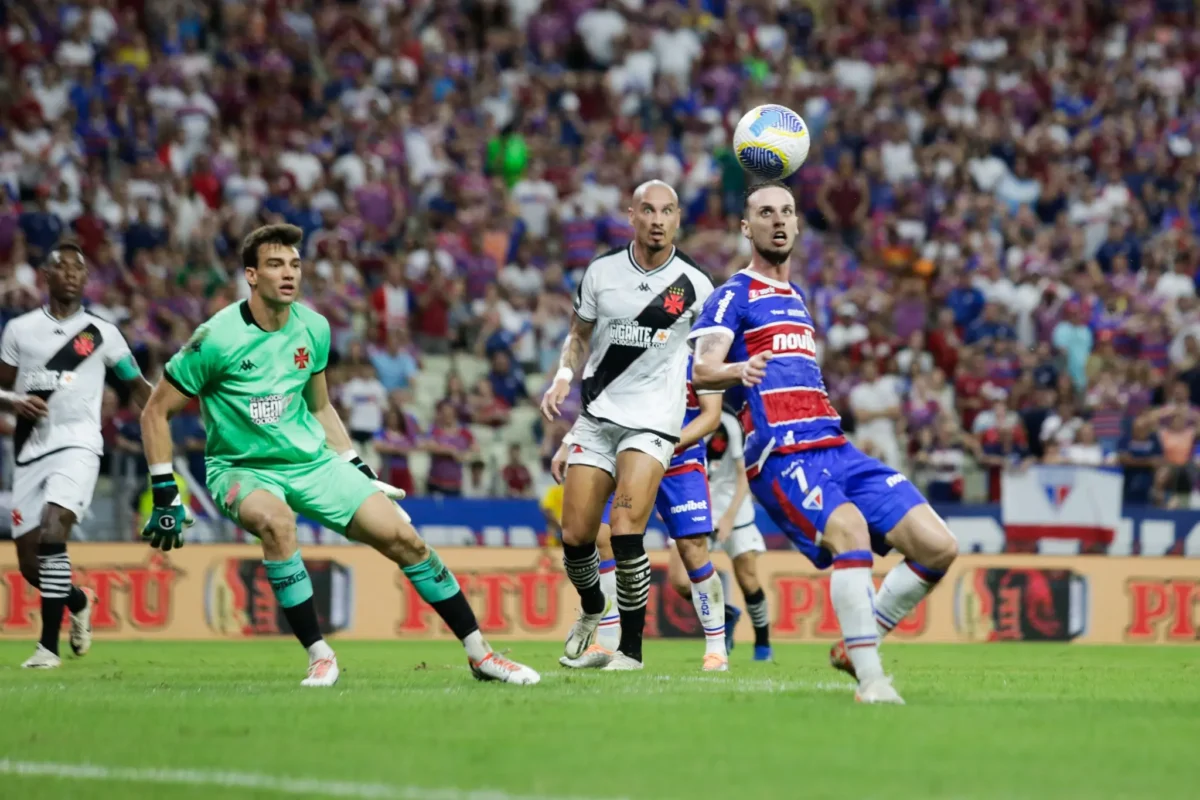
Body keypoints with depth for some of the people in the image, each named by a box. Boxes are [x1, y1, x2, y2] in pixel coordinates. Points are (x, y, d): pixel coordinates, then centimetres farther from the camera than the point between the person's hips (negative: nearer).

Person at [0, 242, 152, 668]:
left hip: (76, 446, -3)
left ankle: (49, 645, -23)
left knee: (52, 532, -26)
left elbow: (137, 385, 15)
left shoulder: (101, 333, 7)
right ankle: (79, 601, 36)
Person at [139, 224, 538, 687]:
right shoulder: (217, 339, -17)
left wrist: (360, 471, 14)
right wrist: (165, 498, -12)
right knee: (276, 521, -39)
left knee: (403, 538, -5)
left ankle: (480, 655, 8)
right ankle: (319, 656, -25)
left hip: (312, 462, 5)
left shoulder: (313, 329, 0)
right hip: (242, 470, -5)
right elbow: (155, 412, -9)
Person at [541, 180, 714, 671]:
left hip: (653, 422, -3)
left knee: (625, 533, -20)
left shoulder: (693, 285, -2)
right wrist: (564, 376, -1)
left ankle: (631, 648, -7)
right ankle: (592, 611, 31)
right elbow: (579, 335, 17)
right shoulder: (601, 273, 3)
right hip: (597, 417, 3)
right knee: (575, 537, -1)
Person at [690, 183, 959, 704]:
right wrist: (741, 370, -32)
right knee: (851, 530, -35)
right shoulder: (732, 297, 2)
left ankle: (856, 648, 7)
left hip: (836, 449, 8)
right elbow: (702, 372, -15)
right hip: (781, 456, -7)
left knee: (937, 546, -7)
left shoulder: (796, 299, 26)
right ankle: (870, 679, -34)